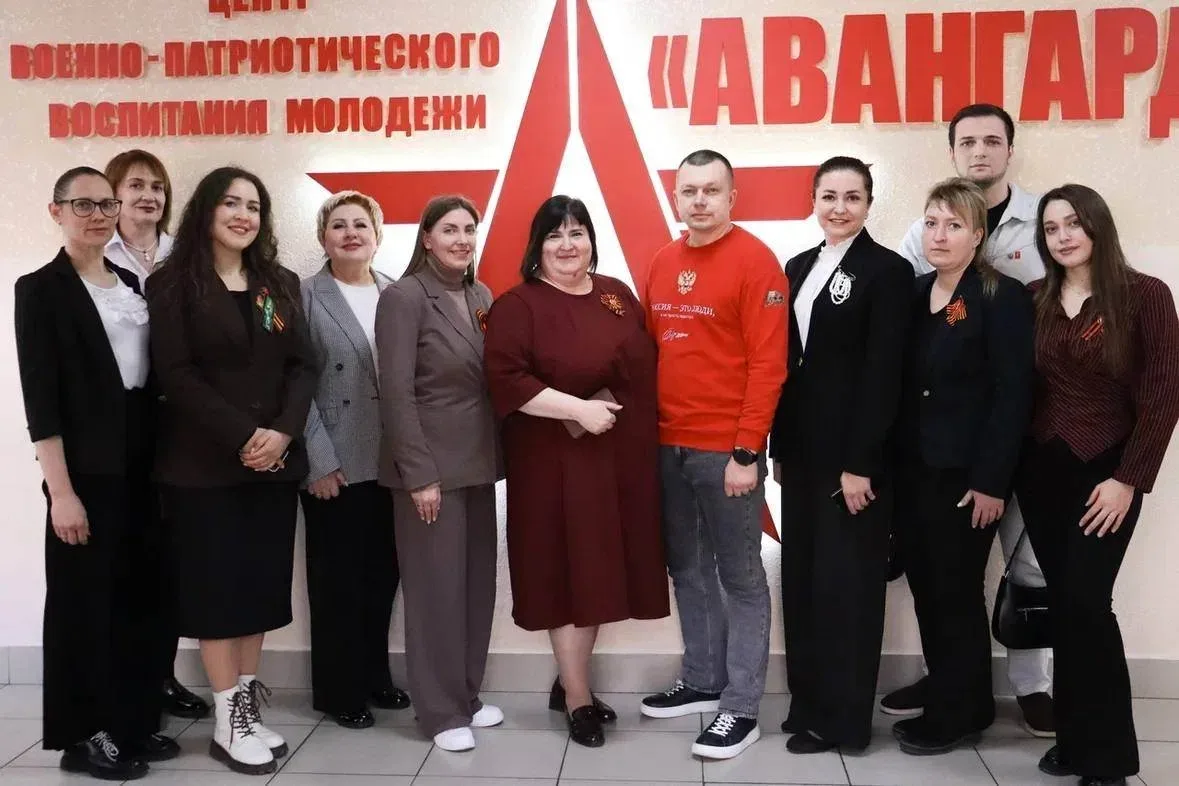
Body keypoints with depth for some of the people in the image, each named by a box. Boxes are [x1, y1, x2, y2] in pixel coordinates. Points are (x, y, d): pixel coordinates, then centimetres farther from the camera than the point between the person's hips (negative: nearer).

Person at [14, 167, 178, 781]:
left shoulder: (132, 285, 13)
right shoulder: (40, 289, -5)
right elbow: (41, 397, -11)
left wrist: (161, 459, 7)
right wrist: (60, 490, -16)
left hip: (142, 464, 6)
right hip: (87, 469, -6)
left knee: (136, 595, 12)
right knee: (84, 598, 3)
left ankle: (134, 719, 25)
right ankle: (83, 735, 17)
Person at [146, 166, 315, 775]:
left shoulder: (281, 284, 12)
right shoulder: (172, 284, -2)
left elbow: (302, 366, 5)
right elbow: (175, 373, -11)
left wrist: (282, 432, -12)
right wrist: (241, 437, -18)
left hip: (275, 461, 4)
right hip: (204, 464, -4)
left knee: (262, 583, 7)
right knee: (215, 585, 0)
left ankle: (249, 706, 19)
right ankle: (229, 722, 10)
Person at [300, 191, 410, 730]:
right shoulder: (305, 297, -2)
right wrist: (319, 460, -13)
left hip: (391, 461, 4)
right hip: (334, 465, -4)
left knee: (382, 573, 13)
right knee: (337, 578, 6)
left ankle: (374, 676, 30)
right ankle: (338, 689, 21)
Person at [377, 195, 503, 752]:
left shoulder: (482, 297, 9)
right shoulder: (403, 297, -10)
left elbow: (495, 380, 11)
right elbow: (396, 393, -15)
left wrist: (496, 456, 3)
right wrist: (419, 475, -17)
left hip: (478, 463, 7)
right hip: (431, 467, -7)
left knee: (478, 582, 12)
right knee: (436, 587, 2)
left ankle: (467, 695, 27)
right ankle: (440, 711, 15)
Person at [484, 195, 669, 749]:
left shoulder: (617, 294, 10)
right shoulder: (518, 306, -7)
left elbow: (644, 364, 16)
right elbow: (506, 380, -17)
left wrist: (638, 424, 1)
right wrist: (578, 408, -21)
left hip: (620, 457, 6)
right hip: (557, 462, -6)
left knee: (601, 569, 13)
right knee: (568, 571, 2)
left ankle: (568, 680, 31)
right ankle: (578, 697, 18)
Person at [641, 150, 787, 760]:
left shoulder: (755, 261, -9)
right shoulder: (663, 263, 11)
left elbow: (768, 363, -13)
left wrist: (747, 451, -16)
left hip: (726, 450, -6)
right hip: (667, 447, 7)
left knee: (741, 577, 4)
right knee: (687, 570, 16)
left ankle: (741, 705, 13)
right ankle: (701, 681, 31)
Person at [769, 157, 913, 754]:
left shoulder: (888, 271, -8)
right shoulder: (800, 267, 12)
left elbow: (883, 373, -14)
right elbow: (788, 363, 11)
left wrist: (861, 463, -17)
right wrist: (780, 446, 9)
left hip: (853, 454, -7)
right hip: (802, 451, 7)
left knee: (845, 582, 3)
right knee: (801, 578, 13)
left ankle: (843, 717, 17)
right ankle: (808, 702, 27)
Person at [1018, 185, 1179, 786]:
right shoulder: (1034, 301, 5)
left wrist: (1128, 479, -12)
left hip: (1105, 470, -4)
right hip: (1042, 469, 4)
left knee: (1085, 602, -8)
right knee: (1062, 604, 7)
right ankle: (1075, 737, 20)